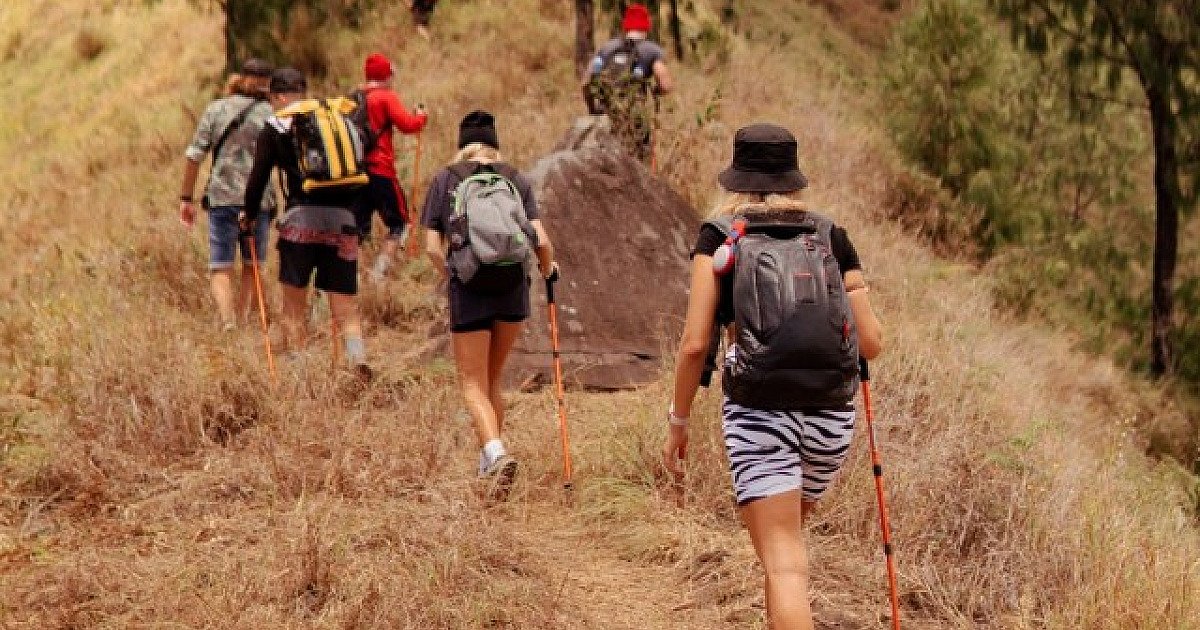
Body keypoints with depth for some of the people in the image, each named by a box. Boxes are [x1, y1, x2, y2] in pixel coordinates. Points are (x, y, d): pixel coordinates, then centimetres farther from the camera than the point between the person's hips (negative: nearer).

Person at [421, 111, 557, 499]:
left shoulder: (444, 180, 6)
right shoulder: (516, 180, 8)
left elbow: (432, 247, 1)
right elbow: (540, 240, 0)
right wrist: (548, 269, 20)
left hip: (468, 291, -2)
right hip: (513, 288, 2)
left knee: (473, 384, 2)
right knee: (492, 379, 20)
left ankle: (496, 454, -22)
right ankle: (488, 463, 28)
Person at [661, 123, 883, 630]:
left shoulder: (718, 238, 1)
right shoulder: (831, 237, 7)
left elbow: (695, 343, -6)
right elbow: (872, 343, 5)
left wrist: (678, 422, 6)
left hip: (757, 414, -3)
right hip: (830, 415, 3)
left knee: (785, 563, -6)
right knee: (788, 535, 27)